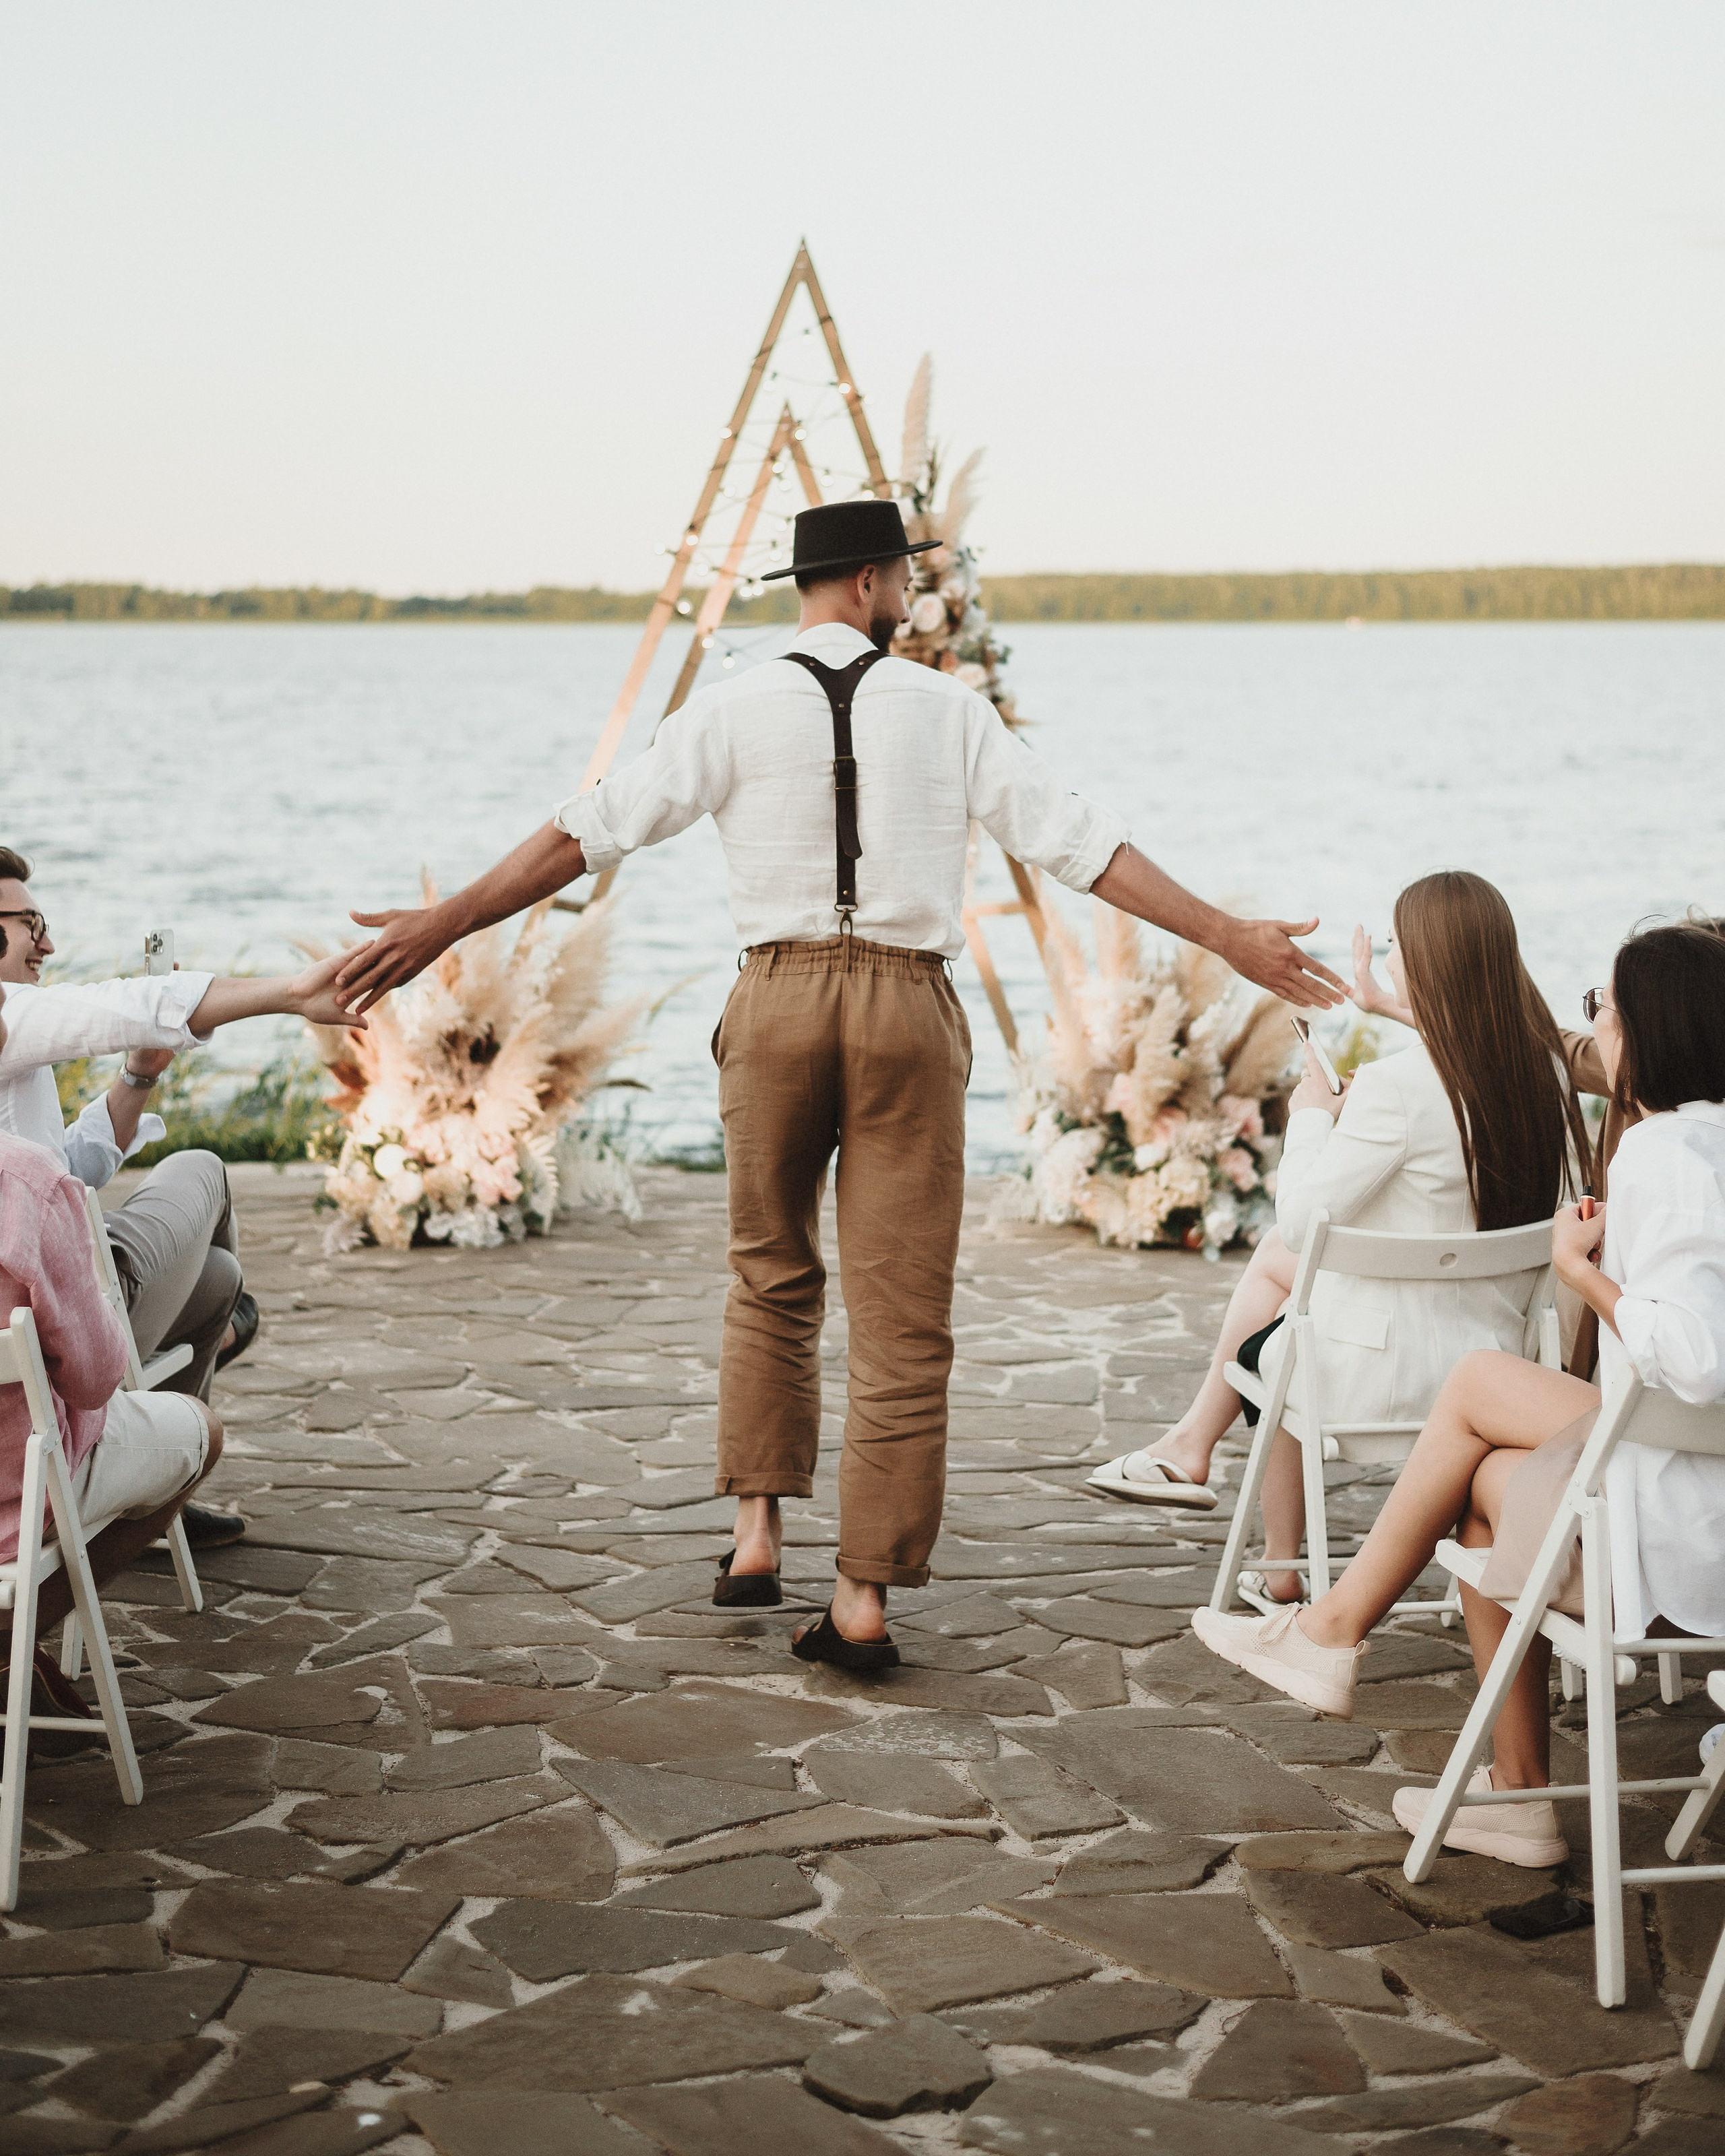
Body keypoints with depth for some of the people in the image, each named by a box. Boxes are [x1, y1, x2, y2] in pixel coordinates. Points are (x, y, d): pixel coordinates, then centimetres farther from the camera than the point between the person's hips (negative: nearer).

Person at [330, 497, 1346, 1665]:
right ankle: (865, 1599, 3)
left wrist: (444, 924, 1)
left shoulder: (735, 710, 2)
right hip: (909, 1009, -1)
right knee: (903, 1318, 5)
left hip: (779, 999, 1)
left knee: (773, 1277, 23)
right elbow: (1076, 841, -1)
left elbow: (590, 831, -3)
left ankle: (757, 1531, 17)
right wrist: (1229, 937, 3)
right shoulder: (947, 708, 2)